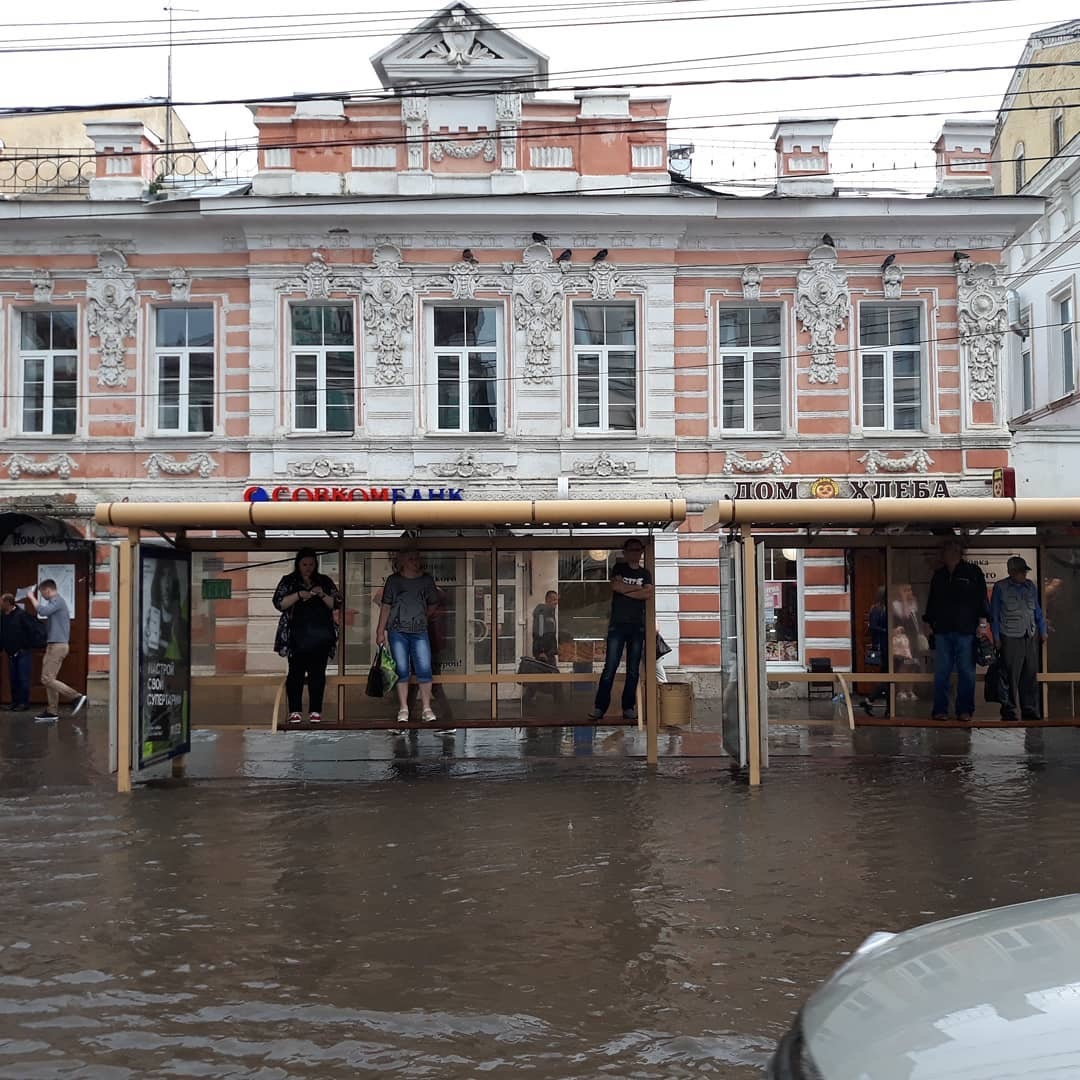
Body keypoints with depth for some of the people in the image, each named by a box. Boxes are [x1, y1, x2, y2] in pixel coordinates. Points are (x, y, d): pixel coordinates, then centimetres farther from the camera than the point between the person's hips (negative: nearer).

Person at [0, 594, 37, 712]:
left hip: (23, 653, -6)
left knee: (23, 679, -3)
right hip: (11, 653, 6)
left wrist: (26, 647, -11)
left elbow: (30, 631, -13)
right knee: (13, 679, 9)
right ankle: (15, 702, 17)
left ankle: (24, 703, 2)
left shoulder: (21, 615, -14)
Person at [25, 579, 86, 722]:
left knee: (47, 679, -11)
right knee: (49, 678, 9)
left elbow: (42, 611, -27)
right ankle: (52, 711, 9)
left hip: (57, 645, -10)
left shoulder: (57, 601, -12)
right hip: (56, 645, 10)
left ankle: (76, 697, -11)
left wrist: (32, 597, -14)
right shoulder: (58, 601, 20)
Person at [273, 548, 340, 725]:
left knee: (317, 672, 0)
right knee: (296, 672, -4)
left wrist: (322, 595, -10)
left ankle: (315, 711, 5)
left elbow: (336, 603, 9)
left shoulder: (325, 581, 13)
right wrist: (299, 595, -15)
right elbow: (279, 603, -2)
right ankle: (295, 711, 0)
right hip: (297, 637, -1)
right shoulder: (288, 581, 9)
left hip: (321, 636, 2)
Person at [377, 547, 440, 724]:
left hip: (420, 631, 1)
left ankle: (426, 708, 1)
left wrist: (421, 617, 5)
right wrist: (380, 631, 3)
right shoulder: (394, 580, 5)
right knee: (401, 670, 1)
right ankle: (403, 709, 8)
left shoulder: (427, 580, 8)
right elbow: (385, 606, 5)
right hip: (397, 631, -1)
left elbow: (433, 604, 16)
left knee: (424, 670, -6)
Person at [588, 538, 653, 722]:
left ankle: (628, 708, 6)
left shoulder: (645, 573, 13)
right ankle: (599, 708, -7)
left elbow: (648, 594, -4)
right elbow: (616, 586, -12)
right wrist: (638, 588, -4)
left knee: (633, 670, 2)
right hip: (617, 624, -3)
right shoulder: (619, 567, 8)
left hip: (637, 626, 3)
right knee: (610, 668, -8)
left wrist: (626, 591, -7)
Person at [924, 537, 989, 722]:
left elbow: (981, 598, 3)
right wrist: (929, 622, 14)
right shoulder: (938, 575, 16)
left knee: (966, 672, 0)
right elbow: (932, 601, 21)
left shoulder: (973, 572, 5)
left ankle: (964, 710, 6)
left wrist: (981, 622, -5)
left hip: (966, 630, -3)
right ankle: (940, 710, 5)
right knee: (941, 672, 1)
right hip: (942, 631, 3)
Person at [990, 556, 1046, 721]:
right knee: (1011, 677, -5)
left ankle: (1030, 711, 12)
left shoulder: (1031, 587, 14)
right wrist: (996, 637, -3)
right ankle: (1008, 711, 1)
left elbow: (1038, 611, 21)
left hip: (1030, 638, 4)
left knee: (1030, 676, 5)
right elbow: (994, 614, 2)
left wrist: (1043, 631, 14)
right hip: (1010, 638, -4)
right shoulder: (1000, 587, 2)